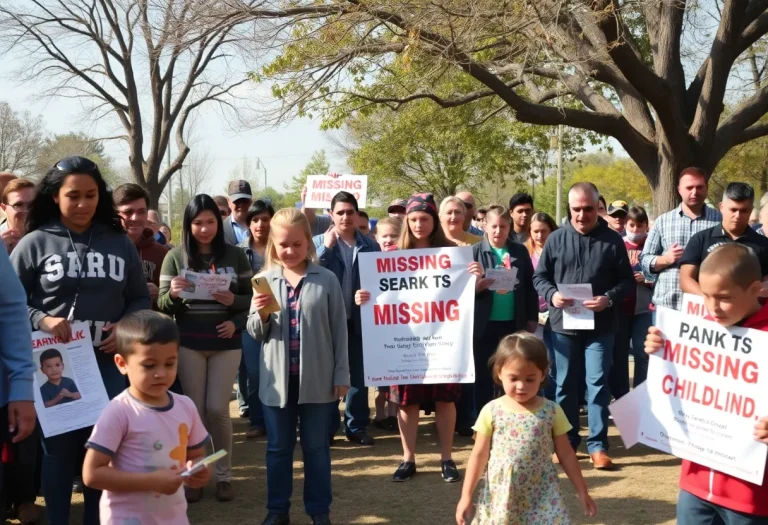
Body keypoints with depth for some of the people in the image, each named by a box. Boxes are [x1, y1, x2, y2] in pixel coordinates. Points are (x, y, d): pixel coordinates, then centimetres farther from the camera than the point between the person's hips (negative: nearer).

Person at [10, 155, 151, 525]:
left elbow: (140, 299, 11)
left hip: (109, 363, 2)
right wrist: (42, 320, -17)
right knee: (59, 449, 7)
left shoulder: (120, 243, 6)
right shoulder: (34, 244, -2)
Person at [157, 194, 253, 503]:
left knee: (218, 409, -2)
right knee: (194, 409, 5)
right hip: (188, 342, 0)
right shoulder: (175, 256, 0)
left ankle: (224, 475, 15)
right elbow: (162, 306, -1)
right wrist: (173, 294, -22)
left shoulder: (235, 256, 2)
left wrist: (233, 301, -15)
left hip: (226, 342, 0)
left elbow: (252, 298, 6)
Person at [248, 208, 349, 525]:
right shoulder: (265, 281, 2)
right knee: (278, 447, 12)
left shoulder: (327, 280, -2)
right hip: (277, 379, 2)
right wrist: (260, 314, -16)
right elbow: (256, 333, 5)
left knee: (316, 447, 10)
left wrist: (341, 374, -1)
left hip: (317, 379, -1)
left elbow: (339, 330, 0)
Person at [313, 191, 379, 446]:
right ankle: (327, 427, 15)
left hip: (361, 319, 2)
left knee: (359, 374, 9)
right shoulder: (319, 242, 2)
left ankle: (357, 426, 19)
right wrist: (327, 247, -16)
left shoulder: (370, 244, 5)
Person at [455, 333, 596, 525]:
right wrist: (466, 496, -1)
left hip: (542, 498, 0)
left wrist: (582, 492, 7)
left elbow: (566, 455, 5)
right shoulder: (491, 411, -4)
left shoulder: (552, 411, -3)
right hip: (500, 497, 0)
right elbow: (479, 455, 1)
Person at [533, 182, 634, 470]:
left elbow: (627, 280, 0)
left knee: (597, 384, 1)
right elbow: (539, 276, 6)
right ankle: (567, 442, 22)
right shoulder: (556, 239, 2)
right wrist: (551, 295, -14)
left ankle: (597, 445, 9)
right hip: (563, 324, 2)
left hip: (600, 326, -1)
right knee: (565, 384, 10)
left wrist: (609, 298, -18)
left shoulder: (612, 240, 0)